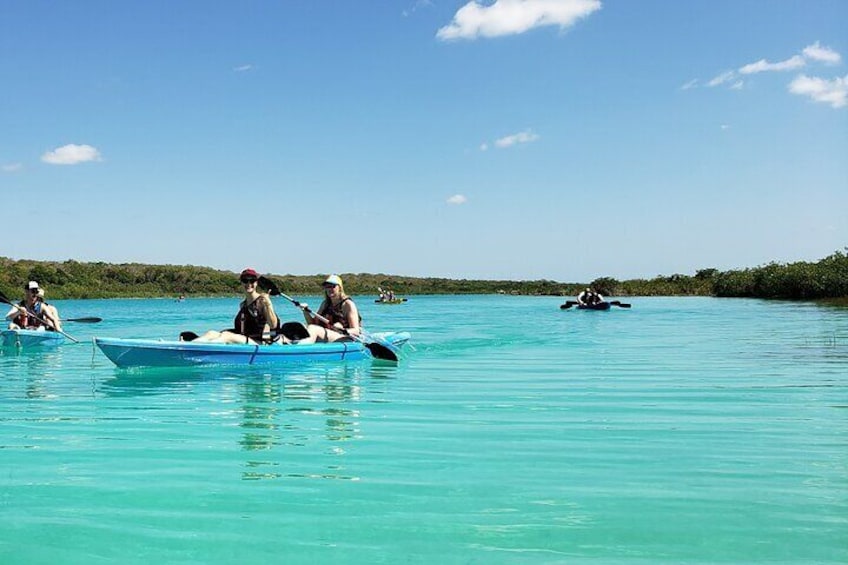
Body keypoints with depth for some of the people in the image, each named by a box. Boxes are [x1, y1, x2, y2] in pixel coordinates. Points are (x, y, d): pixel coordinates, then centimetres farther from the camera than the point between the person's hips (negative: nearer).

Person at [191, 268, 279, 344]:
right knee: (212, 333, -16)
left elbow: (273, 325, -15)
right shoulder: (242, 305, 19)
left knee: (226, 335, -30)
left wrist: (268, 304, -26)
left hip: (260, 343, -7)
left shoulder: (261, 301, -2)